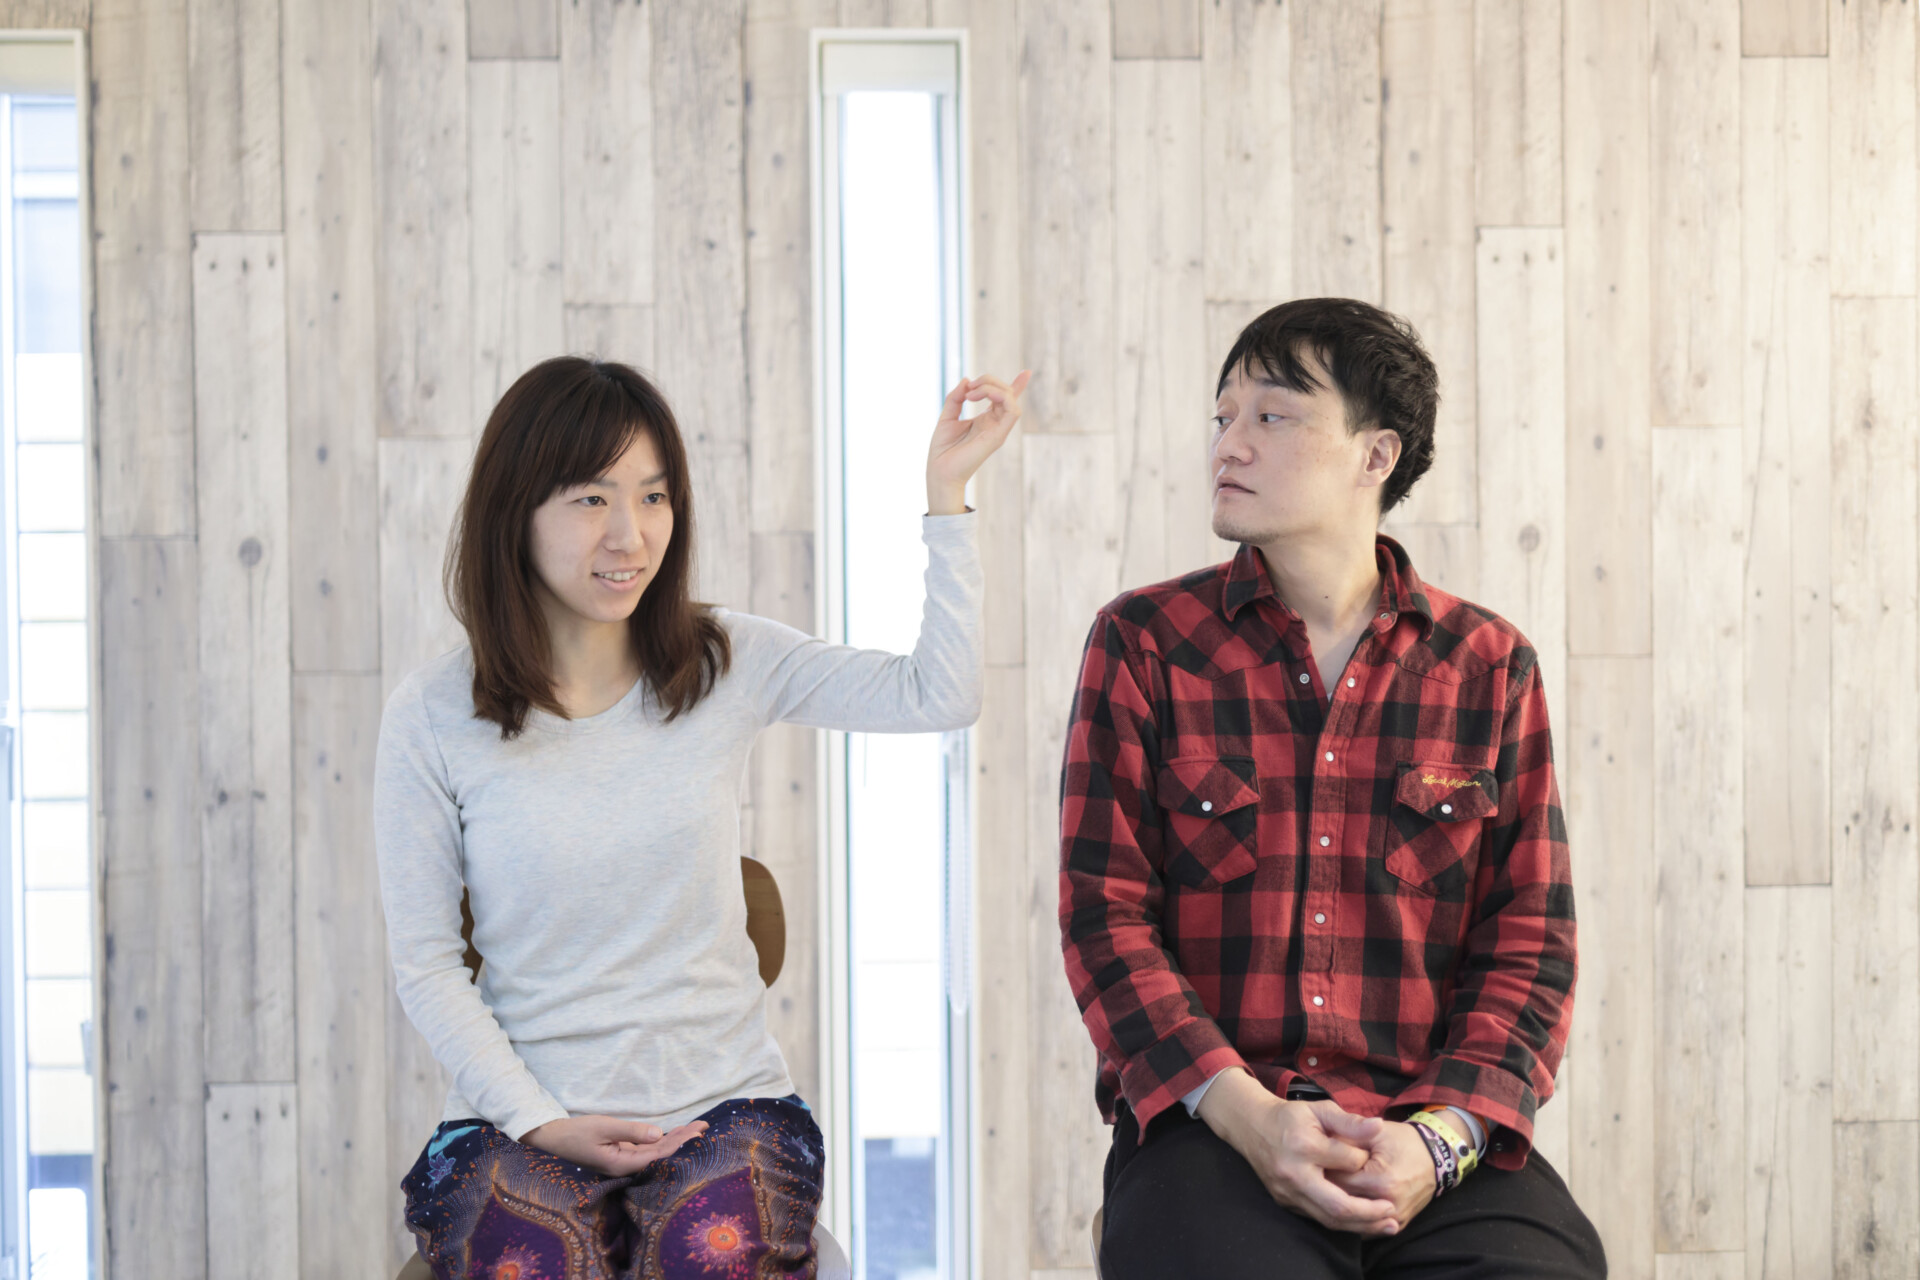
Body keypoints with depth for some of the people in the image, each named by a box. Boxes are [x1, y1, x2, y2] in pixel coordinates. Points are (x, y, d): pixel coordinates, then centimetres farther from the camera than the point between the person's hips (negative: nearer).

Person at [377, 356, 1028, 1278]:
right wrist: (541, 1123, -8)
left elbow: (939, 698, -7)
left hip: (723, 1105, 1)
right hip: (519, 1123, -1)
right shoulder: (434, 717, -2)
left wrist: (946, 490, -11)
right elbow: (424, 961, 2)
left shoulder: (729, 667, 3)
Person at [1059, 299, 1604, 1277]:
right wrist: (1246, 1114, -13)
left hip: (1433, 1138, 2)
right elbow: (1105, 916, 2)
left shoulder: (1491, 666, 10)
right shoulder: (1144, 642, 7)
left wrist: (1440, 1137, -10)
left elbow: (1529, 944, 8)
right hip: (1208, 1127, -1)